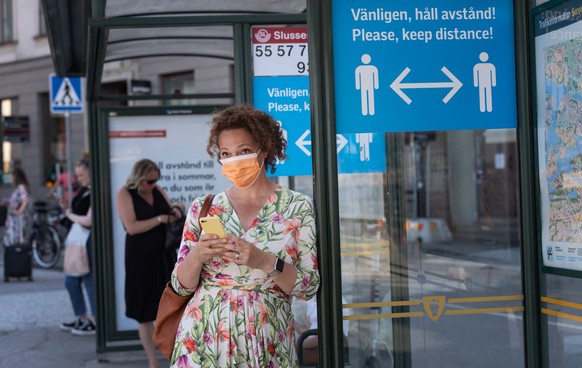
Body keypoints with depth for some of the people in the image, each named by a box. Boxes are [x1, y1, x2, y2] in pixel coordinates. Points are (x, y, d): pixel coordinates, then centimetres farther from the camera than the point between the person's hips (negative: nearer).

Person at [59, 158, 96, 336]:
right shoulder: (83, 190, 11)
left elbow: (88, 220, -23)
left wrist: (69, 214, -8)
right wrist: (66, 208, -1)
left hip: (90, 240, -10)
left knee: (90, 281, -3)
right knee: (71, 281, 15)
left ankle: (96, 323, 7)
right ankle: (82, 319, 27)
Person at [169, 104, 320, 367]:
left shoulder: (298, 207, -1)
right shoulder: (203, 208, 4)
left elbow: (309, 287, -5)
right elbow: (181, 286, 5)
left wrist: (265, 261, -20)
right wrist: (197, 255, -15)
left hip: (265, 345, -1)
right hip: (203, 339, 1)